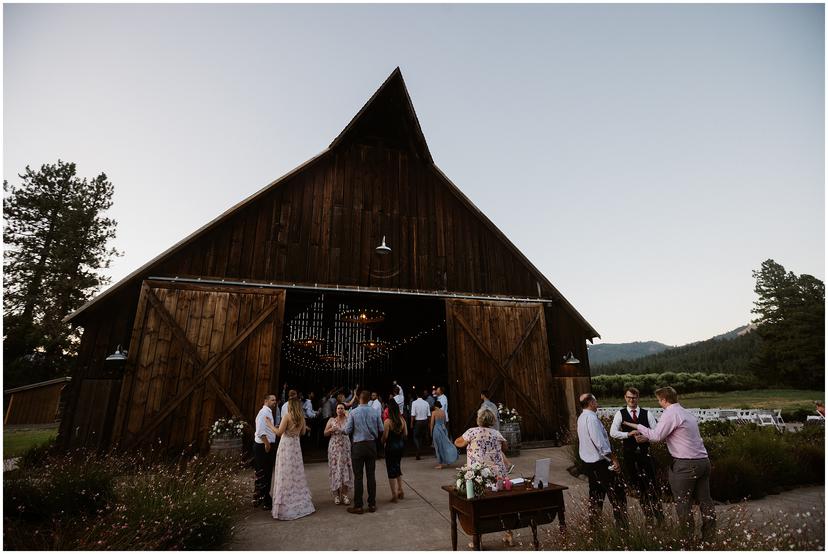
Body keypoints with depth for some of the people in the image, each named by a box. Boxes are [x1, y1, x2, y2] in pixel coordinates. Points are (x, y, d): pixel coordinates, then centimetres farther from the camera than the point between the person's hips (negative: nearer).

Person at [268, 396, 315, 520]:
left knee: (285, 475, 1)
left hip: (286, 446, -6)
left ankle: (286, 507, 6)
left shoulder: (287, 416, -14)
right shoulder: (302, 417, 3)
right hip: (296, 446, 6)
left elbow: (279, 433, -16)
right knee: (297, 474, 15)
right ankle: (301, 504, 22)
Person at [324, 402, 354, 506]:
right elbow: (325, 433, 8)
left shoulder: (348, 419, 0)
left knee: (345, 469, 0)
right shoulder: (331, 420, 5)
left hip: (345, 447, -1)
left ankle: (344, 494, 12)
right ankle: (336, 494, 14)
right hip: (334, 447, 1)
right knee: (335, 469, 3)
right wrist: (331, 429, -13)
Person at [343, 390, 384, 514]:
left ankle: (358, 506, 12)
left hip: (358, 446, -2)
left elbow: (347, 430, -7)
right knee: (371, 475, 10)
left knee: (358, 476, 5)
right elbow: (381, 430, 1)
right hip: (372, 445, 3)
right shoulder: (375, 412, -5)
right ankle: (372, 504, 18)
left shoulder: (353, 412, -11)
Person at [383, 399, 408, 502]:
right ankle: (400, 490, 28)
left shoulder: (388, 421, -18)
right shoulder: (402, 420, -4)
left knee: (391, 470, 7)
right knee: (398, 467, 22)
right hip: (401, 445, 5)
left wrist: (382, 442, 5)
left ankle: (394, 494, 12)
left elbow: (385, 436, -15)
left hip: (391, 446, -5)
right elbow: (405, 433, 3)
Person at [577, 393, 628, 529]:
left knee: (595, 493, 17)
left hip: (588, 460, 9)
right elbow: (600, 443, -23)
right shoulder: (591, 417, -21)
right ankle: (622, 524, 7)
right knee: (616, 493, 2)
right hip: (600, 461, -9)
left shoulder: (581, 417, 8)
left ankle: (594, 523, 24)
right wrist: (613, 459, -15)